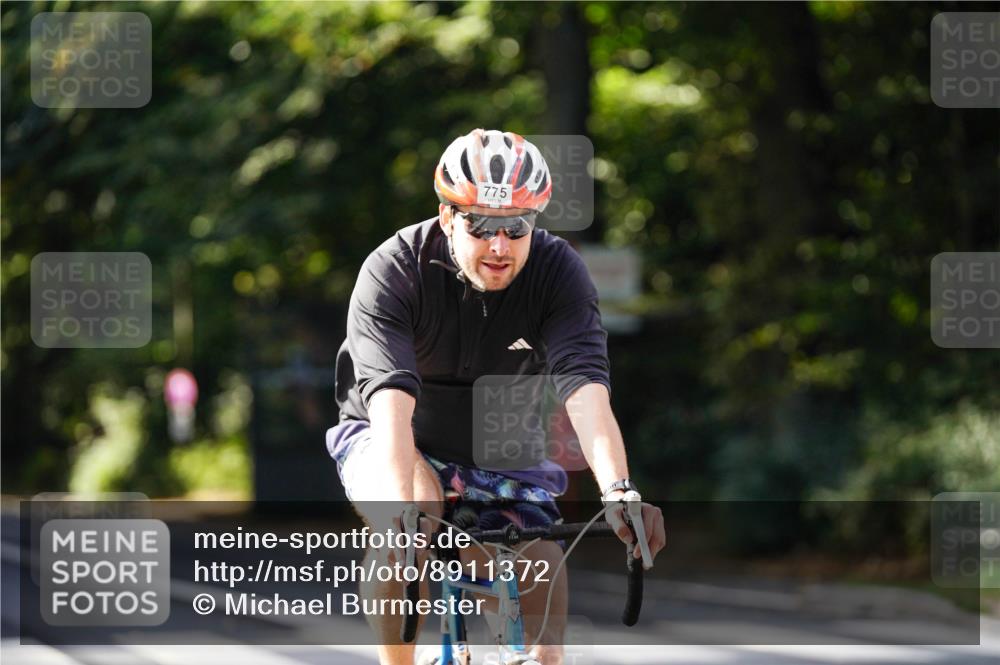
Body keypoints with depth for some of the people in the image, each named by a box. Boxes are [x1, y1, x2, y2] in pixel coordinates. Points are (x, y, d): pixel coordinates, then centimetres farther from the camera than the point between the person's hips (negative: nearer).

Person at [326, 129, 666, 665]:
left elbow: (585, 388, -32)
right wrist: (401, 503, -54)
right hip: (392, 443, -2)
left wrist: (618, 492, -48)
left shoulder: (557, 272, -19)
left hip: (499, 458, 3)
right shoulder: (393, 272, -25)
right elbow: (390, 398, -38)